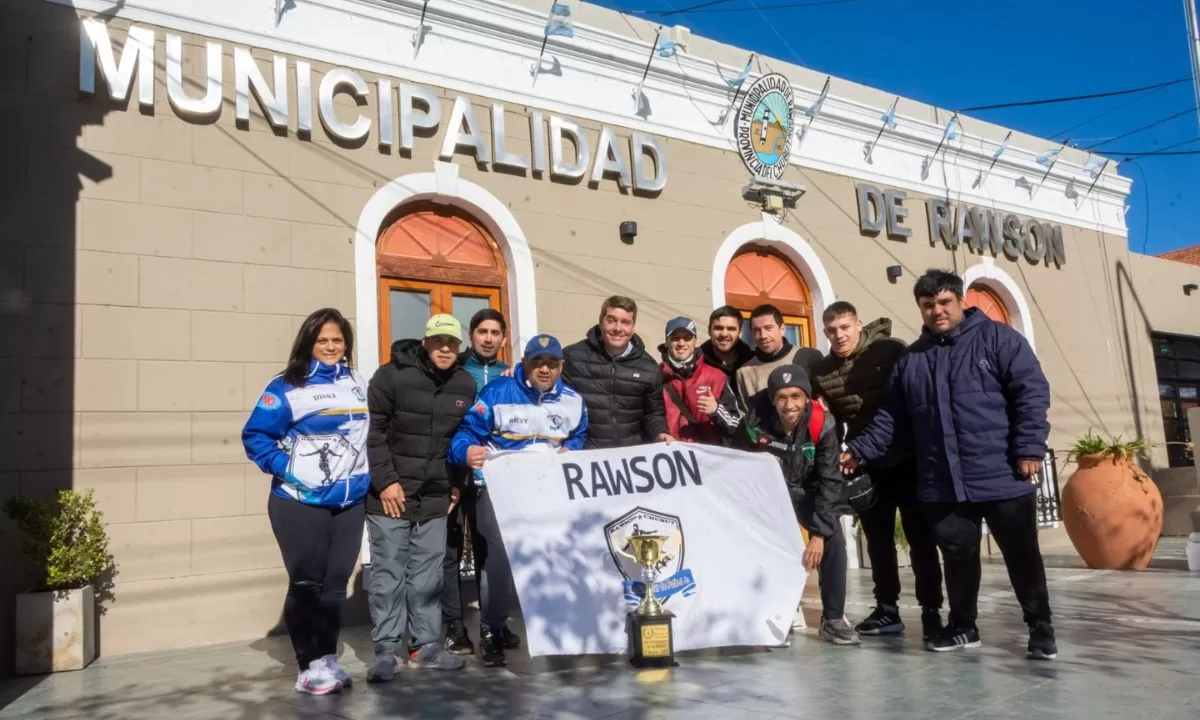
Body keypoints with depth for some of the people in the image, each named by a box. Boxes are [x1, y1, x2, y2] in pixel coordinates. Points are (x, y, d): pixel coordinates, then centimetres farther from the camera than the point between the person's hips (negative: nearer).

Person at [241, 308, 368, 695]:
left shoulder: (358, 384, 10)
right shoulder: (287, 386, -8)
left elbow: (369, 432, 20)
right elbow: (255, 435, -8)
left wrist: (368, 474, 10)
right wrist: (286, 468, -15)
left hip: (351, 501, 5)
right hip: (300, 501, -5)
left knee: (336, 581, 9)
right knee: (307, 582, 1)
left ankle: (328, 657, 20)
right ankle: (311, 665, 10)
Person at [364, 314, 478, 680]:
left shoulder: (467, 385, 7)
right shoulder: (392, 375, -9)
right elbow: (373, 431, -10)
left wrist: (458, 484, 9)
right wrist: (385, 480, -14)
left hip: (436, 498, 5)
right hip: (390, 494, -4)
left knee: (428, 574, 10)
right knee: (388, 573, 1)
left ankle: (425, 646, 20)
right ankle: (385, 650, 10)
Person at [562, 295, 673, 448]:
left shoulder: (648, 367, 6)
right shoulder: (573, 357, -3)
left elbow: (654, 412, 15)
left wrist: (660, 434, -3)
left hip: (634, 451, 2)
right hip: (584, 452, -2)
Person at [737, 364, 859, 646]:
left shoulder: (822, 425, -24)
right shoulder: (755, 424, -25)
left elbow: (830, 481, -21)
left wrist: (819, 533, -25)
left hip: (805, 492, 1)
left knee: (833, 539, -15)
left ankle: (833, 618, 0)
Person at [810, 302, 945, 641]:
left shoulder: (891, 351, -10)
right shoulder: (822, 371, 2)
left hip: (906, 460, -4)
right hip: (865, 465, 5)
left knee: (920, 537, 3)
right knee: (877, 539, 12)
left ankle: (931, 611, 11)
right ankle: (887, 609, 22)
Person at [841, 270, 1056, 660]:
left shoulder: (997, 338, 0)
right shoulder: (910, 358, 13)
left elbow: (1032, 392, -6)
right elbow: (890, 416, 15)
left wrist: (1030, 449, -14)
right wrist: (860, 450, 5)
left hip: (1003, 478, -3)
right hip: (943, 485, 4)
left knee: (1022, 556, 7)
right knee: (958, 557, 13)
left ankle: (1040, 629, 24)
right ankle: (963, 627, 29)